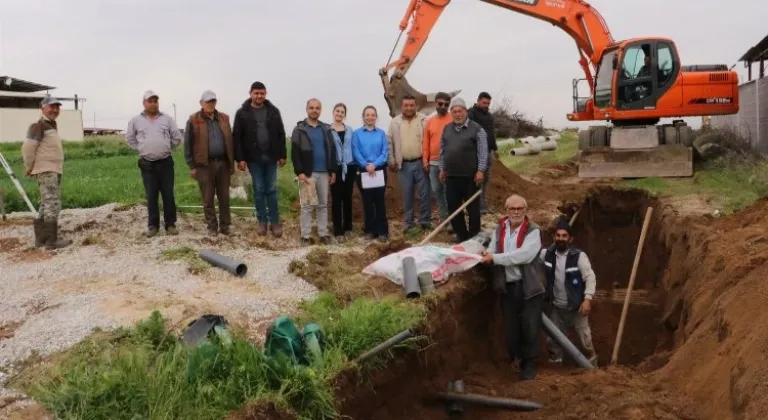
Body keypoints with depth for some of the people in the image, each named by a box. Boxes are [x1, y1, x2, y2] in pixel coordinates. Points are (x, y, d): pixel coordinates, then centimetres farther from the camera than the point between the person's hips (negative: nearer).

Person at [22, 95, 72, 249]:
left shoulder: (52, 126, 19)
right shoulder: (38, 126, -11)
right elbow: (28, 148, -17)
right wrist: (29, 168, -8)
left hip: (54, 171, 10)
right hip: (46, 171, -10)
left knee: (46, 205, 14)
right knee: (52, 204, -12)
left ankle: (41, 238, 21)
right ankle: (52, 240, -13)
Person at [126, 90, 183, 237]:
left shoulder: (167, 119, 2)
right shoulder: (136, 120, 2)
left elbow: (177, 137, 8)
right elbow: (130, 139, 13)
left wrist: (166, 149, 7)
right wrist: (142, 149, 7)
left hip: (165, 162, 0)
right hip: (147, 164, 0)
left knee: (168, 195, 2)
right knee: (151, 196, 5)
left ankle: (170, 224, 10)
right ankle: (153, 225, 14)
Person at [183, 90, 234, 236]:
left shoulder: (224, 118, 9)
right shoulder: (193, 120, -3)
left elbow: (229, 141, 13)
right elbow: (188, 144, -2)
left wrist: (232, 163, 9)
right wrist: (192, 166, -5)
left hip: (223, 163, 3)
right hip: (204, 165, -3)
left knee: (224, 197, 7)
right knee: (208, 198, 4)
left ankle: (225, 225, 16)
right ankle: (212, 227, 13)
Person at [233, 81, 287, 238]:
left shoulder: (273, 111, 4)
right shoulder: (242, 113, -2)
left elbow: (281, 134, 6)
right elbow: (237, 137, -3)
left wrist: (282, 155, 1)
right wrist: (240, 158, -9)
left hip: (270, 157, 1)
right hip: (253, 158, -1)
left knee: (271, 189, 4)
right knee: (259, 190, 5)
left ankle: (275, 222, 9)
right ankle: (262, 222, 14)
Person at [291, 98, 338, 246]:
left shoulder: (326, 129, 12)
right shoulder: (299, 129, -1)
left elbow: (332, 150, 13)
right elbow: (295, 153, -7)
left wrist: (333, 171, 6)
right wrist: (300, 172, -16)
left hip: (324, 173, 4)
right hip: (307, 173, -4)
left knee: (323, 205, 8)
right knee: (306, 206, 0)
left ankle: (323, 234, 15)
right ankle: (305, 236, 4)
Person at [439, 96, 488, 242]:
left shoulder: (476, 129, -4)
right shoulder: (446, 129, 11)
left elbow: (482, 151, -8)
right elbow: (442, 150, 16)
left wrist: (480, 170, -13)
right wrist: (442, 169, 13)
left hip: (470, 176, -5)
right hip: (451, 176, 5)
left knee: (473, 207, 5)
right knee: (453, 207, 8)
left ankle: (474, 235, 15)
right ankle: (461, 234, 21)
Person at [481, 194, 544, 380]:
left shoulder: (533, 231, -8)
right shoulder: (499, 229, 7)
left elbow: (524, 255, -22)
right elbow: (491, 252, 3)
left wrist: (495, 258, -24)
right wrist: (486, 255, -22)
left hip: (529, 287, -4)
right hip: (507, 286, 4)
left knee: (530, 328, 2)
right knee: (510, 328, 11)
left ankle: (529, 365, 19)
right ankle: (515, 360, 30)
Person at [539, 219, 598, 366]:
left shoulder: (579, 256, -15)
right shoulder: (546, 254, -4)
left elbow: (590, 277, -16)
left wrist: (588, 299, -26)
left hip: (576, 307, -3)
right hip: (556, 307, 4)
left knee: (585, 340, 8)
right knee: (552, 339, 13)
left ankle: (592, 366, 29)